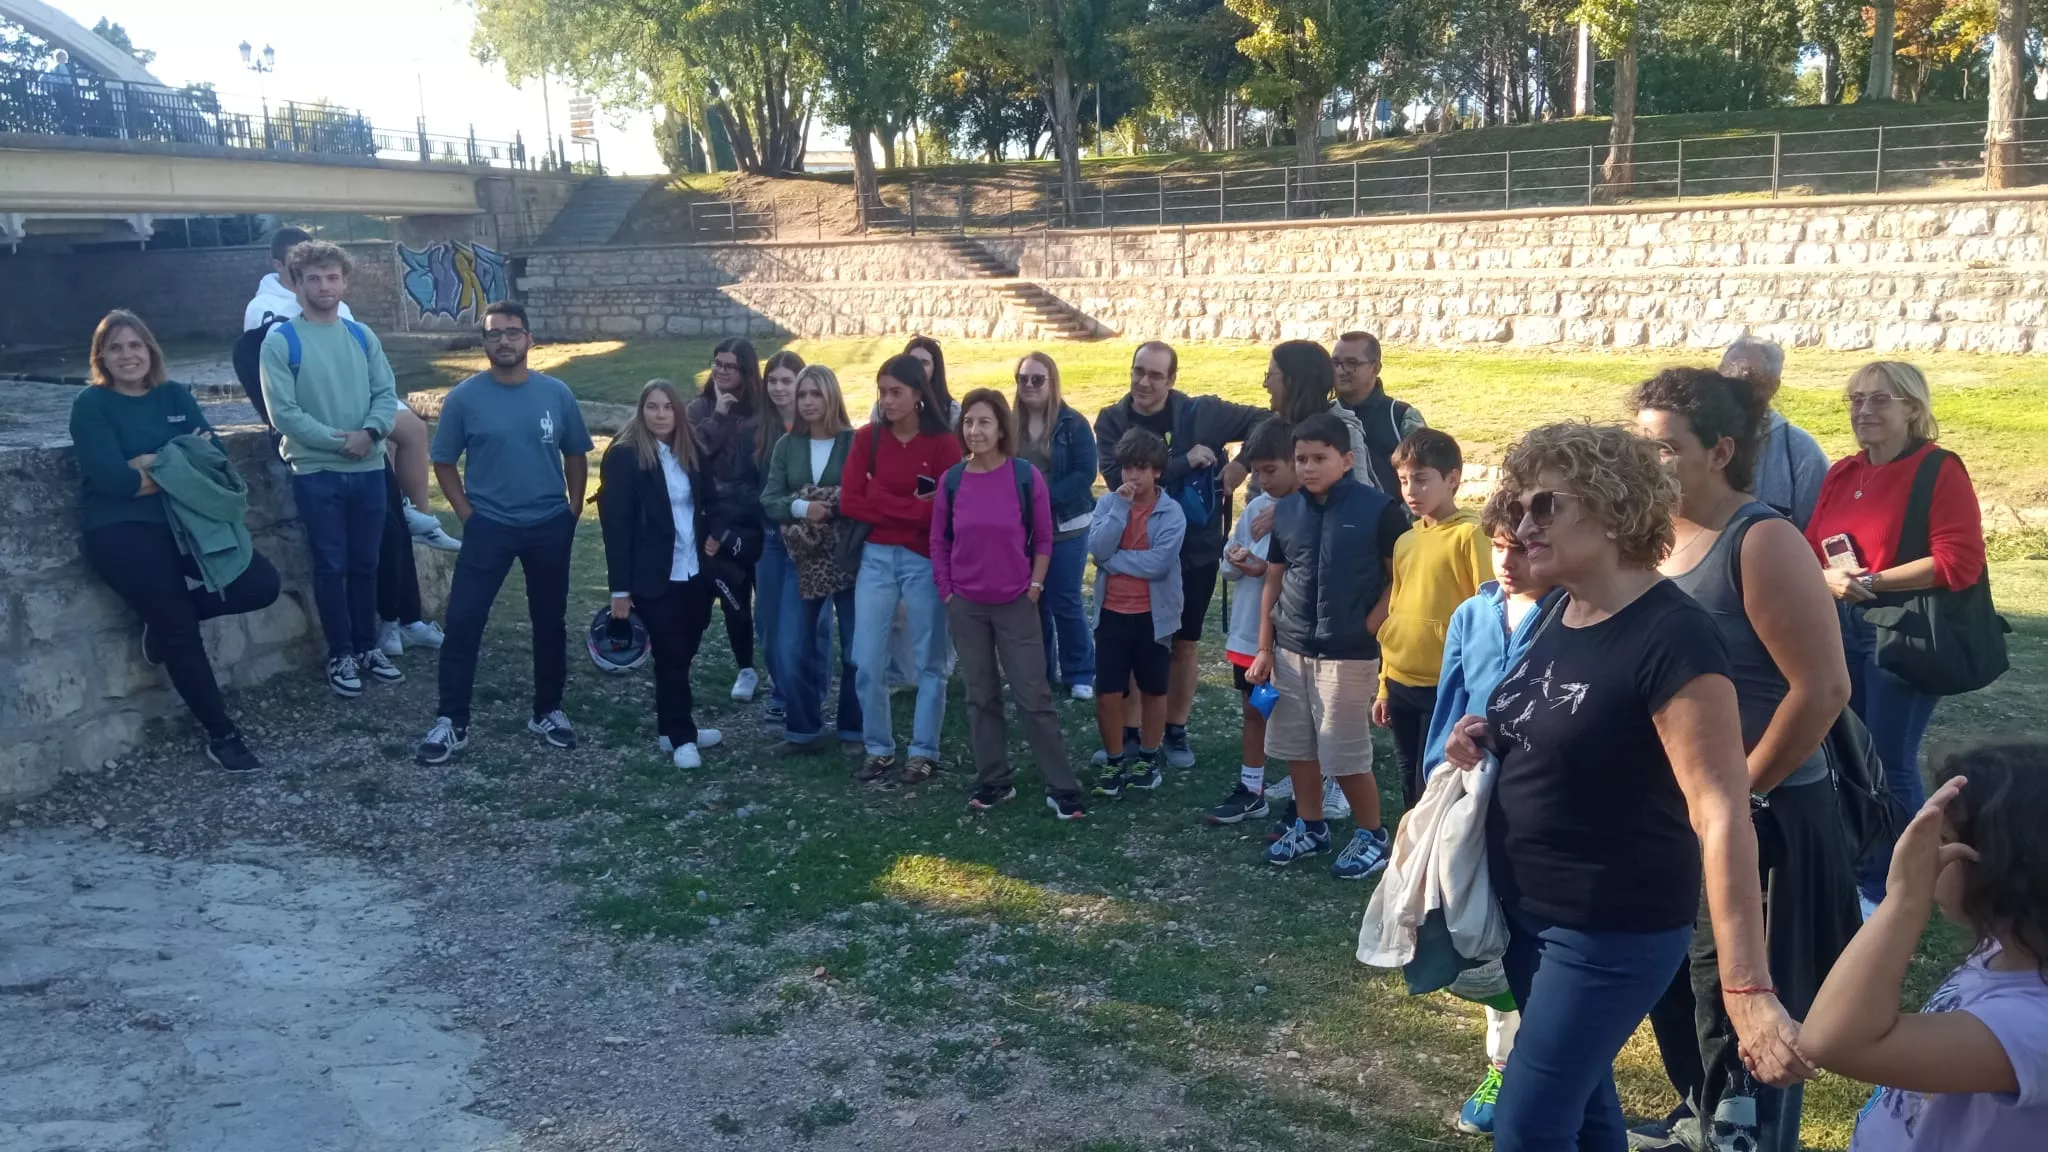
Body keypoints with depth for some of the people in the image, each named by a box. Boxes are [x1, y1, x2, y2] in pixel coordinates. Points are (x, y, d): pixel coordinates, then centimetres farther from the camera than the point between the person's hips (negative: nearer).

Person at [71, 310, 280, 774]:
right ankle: (222, 735, 5)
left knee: (262, 584, -10)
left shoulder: (174, 395, 13)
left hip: (183, 522, 5)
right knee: (180, 628, -8)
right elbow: (113, 479, -15)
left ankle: (164, 614, 11)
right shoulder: (91, 405, -1)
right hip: (122, 531, -5)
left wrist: (152, 462, -15)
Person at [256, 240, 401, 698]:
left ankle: (367, 646, 26)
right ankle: (340, 655, 15)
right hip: (316, 472, -4)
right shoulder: (280, 341, -6)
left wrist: (370, 432, -16)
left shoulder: (362, 337, 7)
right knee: (331, 567, 3)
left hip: (368, 469, 4)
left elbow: (387, 393, 2)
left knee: (365, 564, 13)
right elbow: (283, 412, -12)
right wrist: (338, 441, -17)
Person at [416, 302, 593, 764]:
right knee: (463, 621, -6)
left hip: (550, 527, 2)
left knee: (550, 622, 12)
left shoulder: (556, 393, -3)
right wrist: (467, 515, -5)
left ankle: (547, 711, 28)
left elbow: (576, 456, 8)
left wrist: (572, 511, 4)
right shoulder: (464, 397, -7)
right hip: (489, 527, -2)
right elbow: (444, 462, 1)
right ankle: (452, 722, 4)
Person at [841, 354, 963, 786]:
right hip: (876, 558, 3)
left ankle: (923, 752, 17)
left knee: (929, 661, 7)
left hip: (925, 560, -3)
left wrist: (881, 500, -11)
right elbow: (849, 503, -5)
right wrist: (912, 507, -13)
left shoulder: (944, 443, -6)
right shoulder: (867, 438, 3)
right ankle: (878, 748, 19)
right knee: (867, 662, 3)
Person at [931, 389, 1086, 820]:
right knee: (981, 696, 11)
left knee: (1033, 696, -1)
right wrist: (946, 592, 2)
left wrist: (1035, 585, -5)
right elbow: (939, 542, 6)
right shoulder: (951, 481, -3)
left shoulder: (1026, 476, -9)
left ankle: (1062, 787, 6)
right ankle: (993, 781, 22)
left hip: (1017, 604, -2)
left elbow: (1043, 537, -1)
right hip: (966, 606, 3)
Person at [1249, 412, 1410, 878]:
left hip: (1349, 655, -5)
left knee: (1347, 755, 1)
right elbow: (1273, 583, 10)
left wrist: (1367, 628, -10)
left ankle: (1373, 836, 20)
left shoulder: (1378, 509, -11)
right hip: (1291, 651, 5)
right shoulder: (1286, 511, 4)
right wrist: (1264, 649, 8)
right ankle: (1310, 827, 32)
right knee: (1297, 748, 14)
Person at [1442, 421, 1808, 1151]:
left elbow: (1721, 813, -27)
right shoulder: (1562, 614, 3)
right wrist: (1490, 738, -1)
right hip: (1527, 910, 8)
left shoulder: (1670, 637, -23)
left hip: (1612, 930, -8)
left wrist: (1747, 990, -33)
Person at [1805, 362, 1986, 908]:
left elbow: (1959, 563, -19)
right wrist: (1828, 578, -11)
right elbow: (1810, 550, 11)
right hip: (1842, 629, 7)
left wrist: (1871, 580, -18)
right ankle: (1858, 878, 30)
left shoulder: (1940, 471, -10)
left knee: (1891, 763, -1)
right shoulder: (1842, 473, 12)